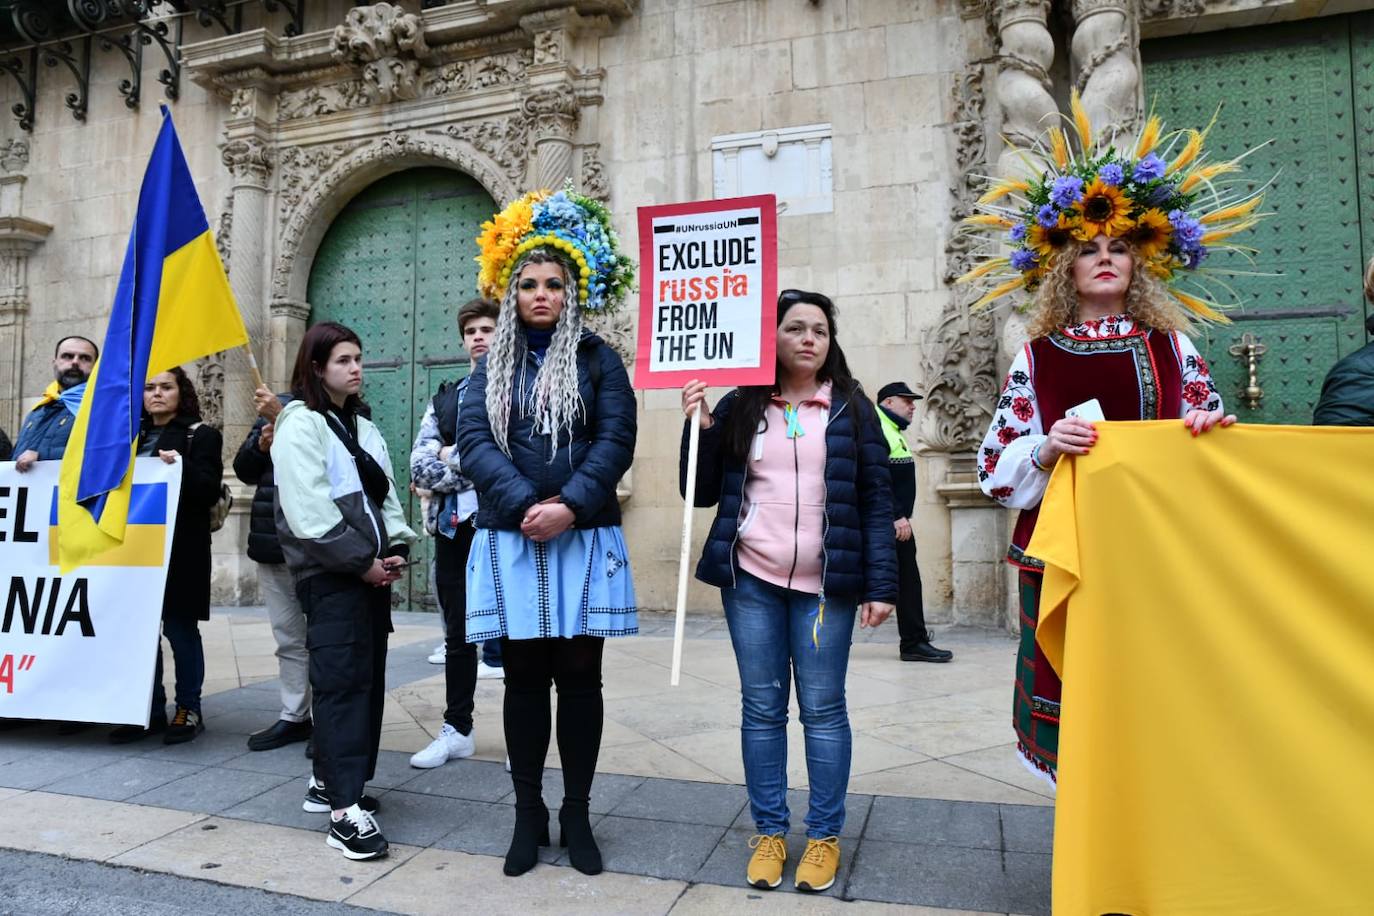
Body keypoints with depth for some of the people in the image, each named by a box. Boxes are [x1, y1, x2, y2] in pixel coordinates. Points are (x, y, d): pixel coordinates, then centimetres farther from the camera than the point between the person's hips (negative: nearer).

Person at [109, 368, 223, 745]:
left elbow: (209, 492, -8)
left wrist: (182, 466, -22)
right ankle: (151, 711, 17)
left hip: (180, 548, -6)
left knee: (179, 627, -1)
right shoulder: (134, 436, 18)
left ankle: (188, 710, 10)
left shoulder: (201, 435, 0)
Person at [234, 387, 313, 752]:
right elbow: (244, 470, 14)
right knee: (289, 637, 14)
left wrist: (283, 417, -23)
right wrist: (261, 444, -5)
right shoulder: (275, 407, 13)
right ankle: (293, 716, 24)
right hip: (272, 542, 6)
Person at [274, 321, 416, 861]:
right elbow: (308, 511, -16)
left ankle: (329, 781, 24)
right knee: (343, 681, -11)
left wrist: (396, 549, 0)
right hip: (330, 575, -8)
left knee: (368, 679, 10)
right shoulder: (300, 424, -6)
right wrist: (362, 560, -15)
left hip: (371, 571, 8)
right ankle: (345, 810, -9)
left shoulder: (363, 427, 19)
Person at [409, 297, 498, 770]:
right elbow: (420, 466, 4)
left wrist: (454, 456, -10)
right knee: (458, 635, 15)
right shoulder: (445, 398, 15)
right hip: (453, 527, 5)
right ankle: (457, 730, 29)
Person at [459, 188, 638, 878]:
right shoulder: (492, 366, 11)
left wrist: (569, 507, -19)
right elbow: (475, 442, -2)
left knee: (579, 677, 6)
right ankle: (529, 815, 22)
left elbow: (615, 442, -6)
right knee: (524, 677, 8)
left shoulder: (598, 360, 6)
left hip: (584, 540, -1)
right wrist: (526, 506, -17)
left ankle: (577, 816, 20)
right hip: (511, 542, 2)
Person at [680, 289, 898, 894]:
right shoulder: (739, 407, 5)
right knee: (761, 706, 8)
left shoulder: (852, 409, 3)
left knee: (822, 708, 4)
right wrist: (700, 427, -8)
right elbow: (703, 494, 5)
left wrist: (881, 584, -6)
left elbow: (876, 500, 0)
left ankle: (825, 835, 20)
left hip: (824, 584, -1)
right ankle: (769, 831, 22)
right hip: (750, 581, 2)